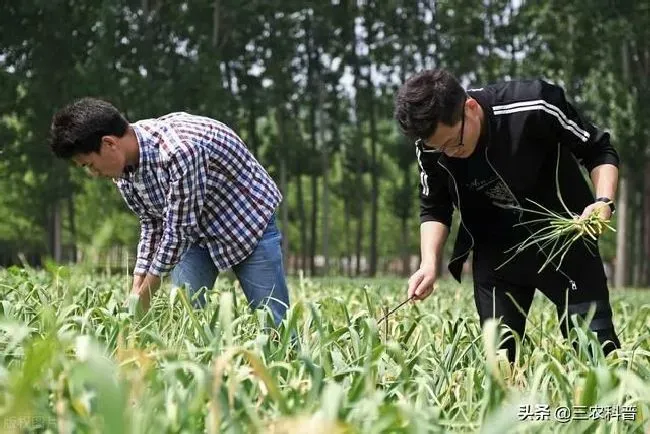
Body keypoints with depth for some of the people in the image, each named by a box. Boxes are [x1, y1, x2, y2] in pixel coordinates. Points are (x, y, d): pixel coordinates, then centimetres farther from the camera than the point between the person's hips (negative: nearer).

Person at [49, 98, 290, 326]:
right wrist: (135, 293, -8)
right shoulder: (123, 168, -10)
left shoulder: (180, 148, -36)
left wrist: (142, 301, -22)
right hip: (195, 231, 7)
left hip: (249, 220, -7)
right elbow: (152, 226, 1)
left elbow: (178, 231, -31)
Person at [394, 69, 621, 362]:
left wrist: (604, 202, -30)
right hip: (496, 249, 3)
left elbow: (599, 150, -12)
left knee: (596, 347, -5)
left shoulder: (533, 106, -27)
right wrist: (430, 265, -16)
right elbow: (434, 209, 1)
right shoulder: (430, 148, -16)